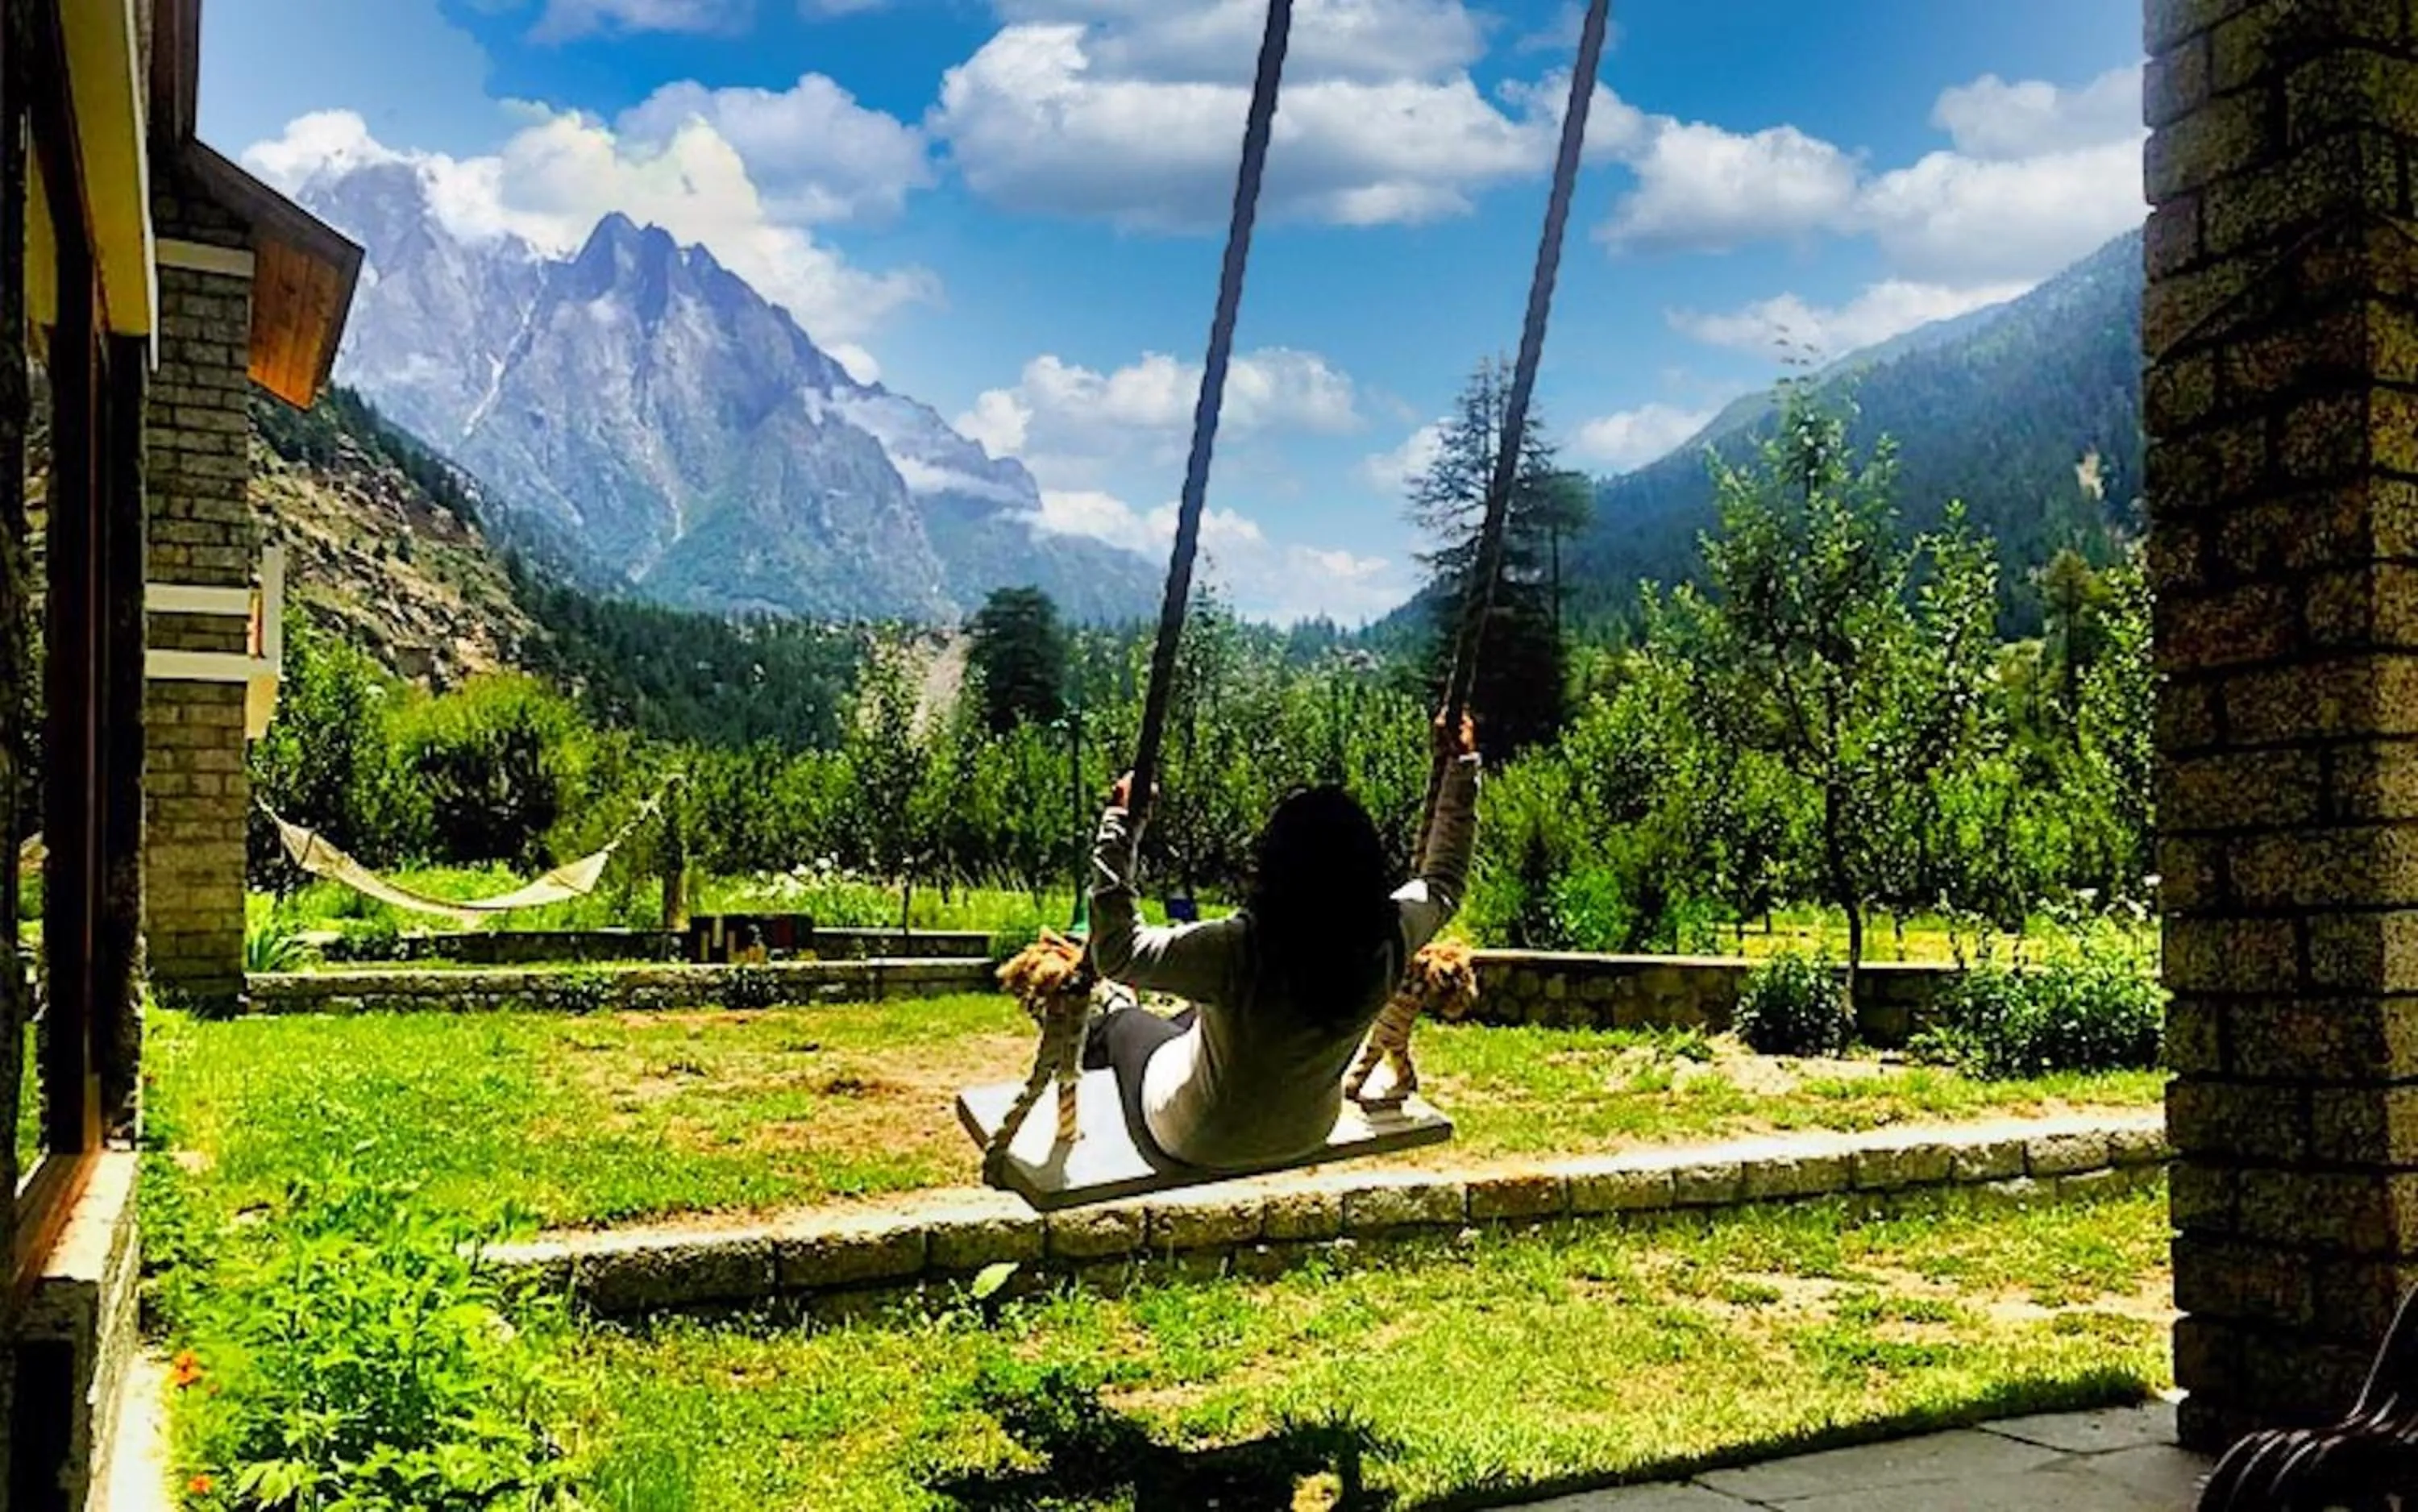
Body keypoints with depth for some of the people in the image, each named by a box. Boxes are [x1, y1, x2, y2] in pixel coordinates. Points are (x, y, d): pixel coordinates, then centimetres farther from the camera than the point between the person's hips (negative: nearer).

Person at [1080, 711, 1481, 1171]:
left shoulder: (1237, 951, -41)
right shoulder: (1388, 942, -27)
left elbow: (1115, 955, -32)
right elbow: (1444, 886, -6)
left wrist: (1119, 827, -31)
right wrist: (1460, 769, -1)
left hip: (1198, 1144, -4)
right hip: (1307, 1136, 4)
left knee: (1123, 1023, 28)